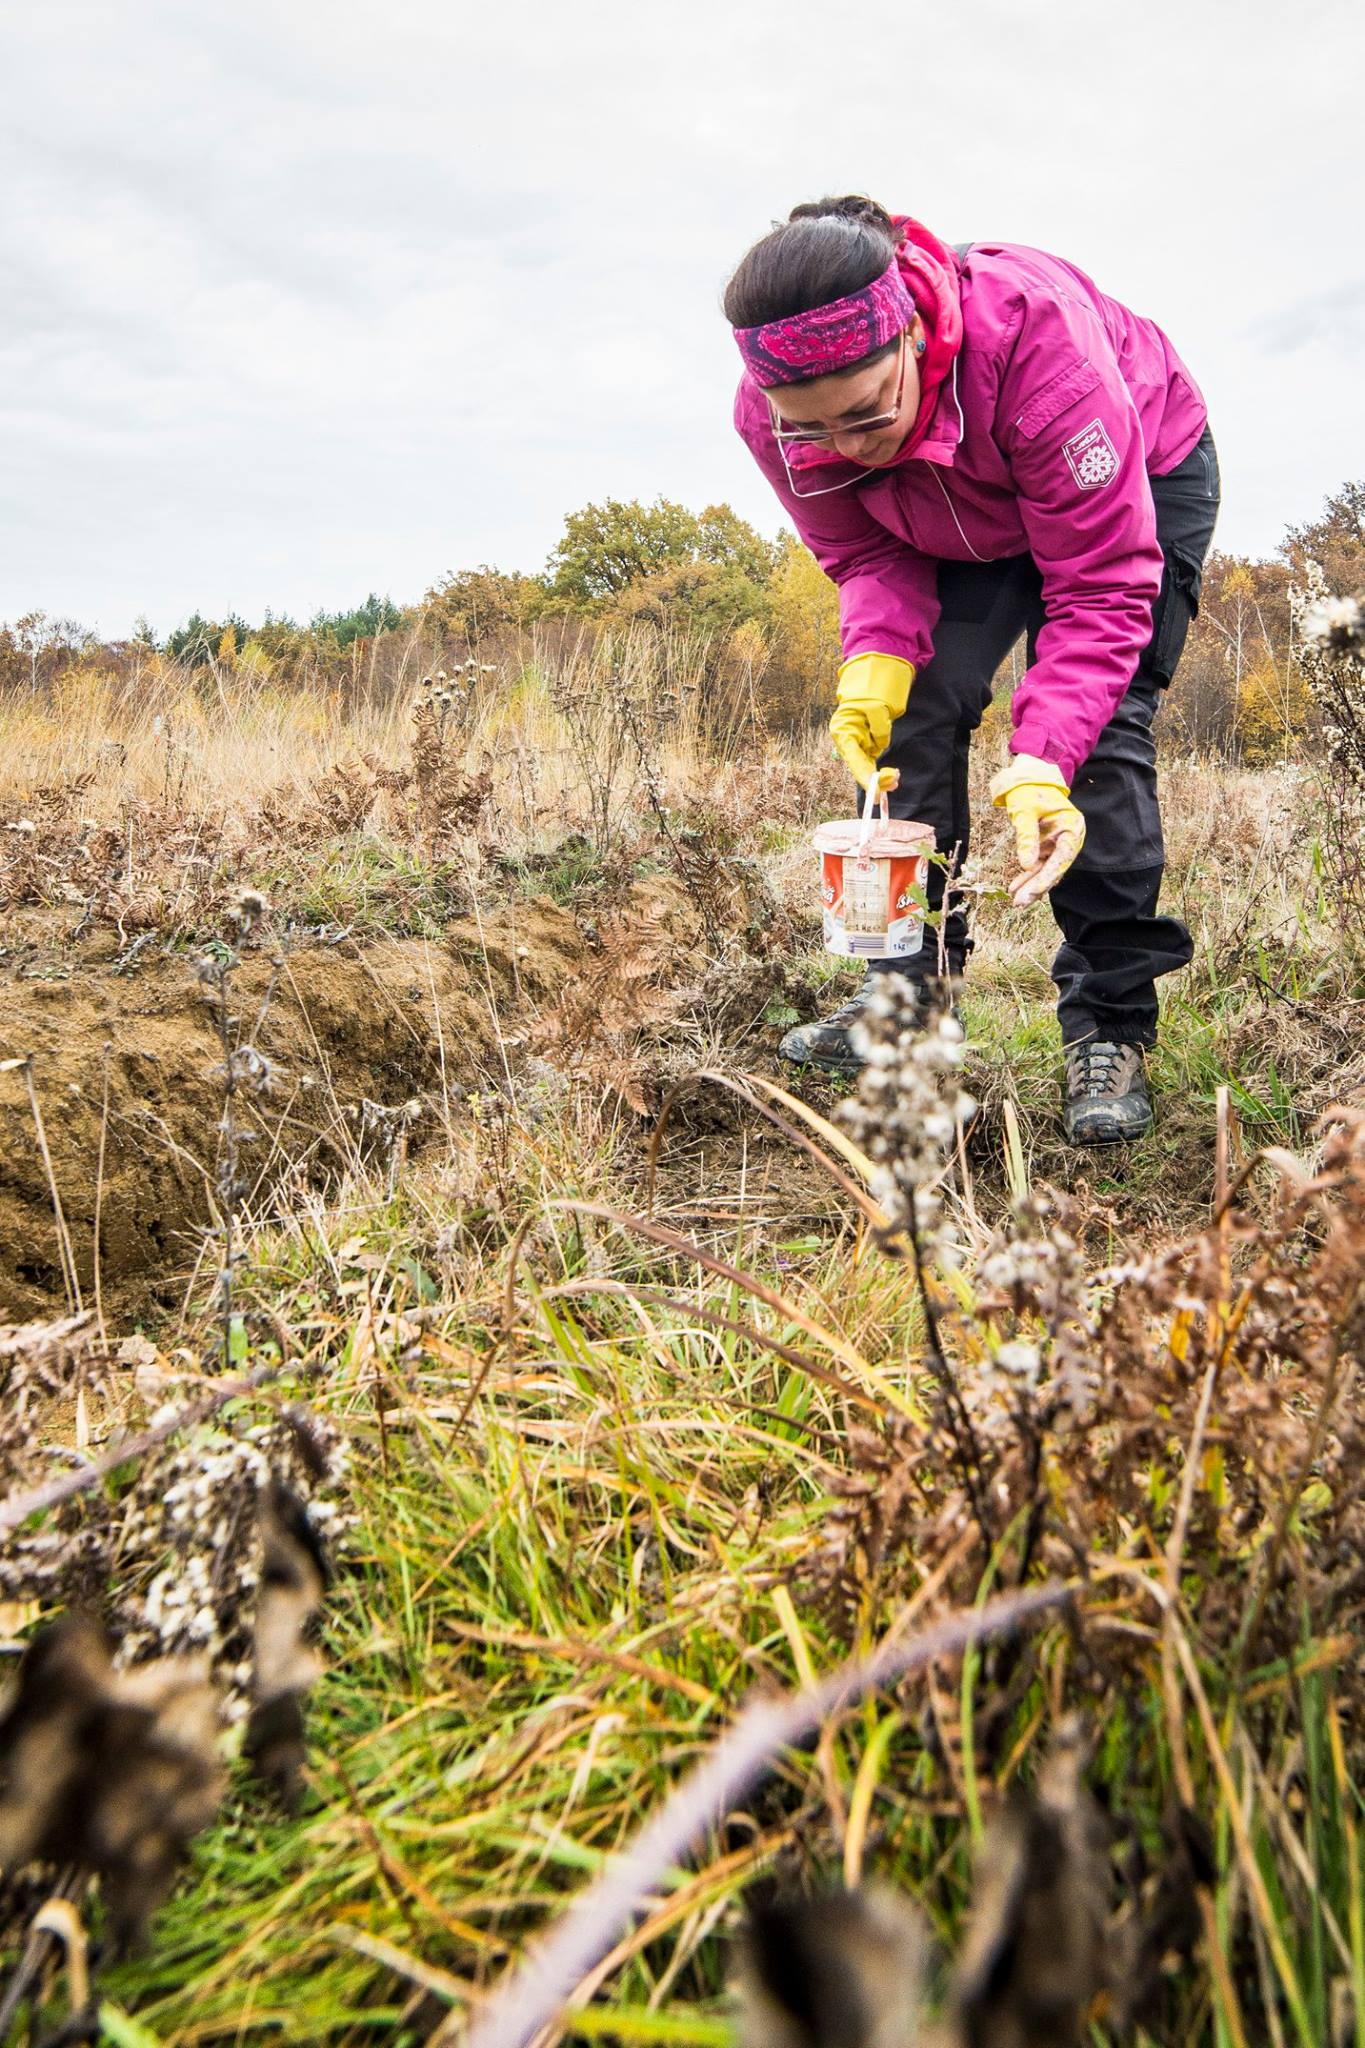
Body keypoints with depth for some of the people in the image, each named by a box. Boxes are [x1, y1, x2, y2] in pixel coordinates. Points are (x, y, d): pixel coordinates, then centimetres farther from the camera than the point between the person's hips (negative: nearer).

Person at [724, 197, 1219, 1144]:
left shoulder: (1038, 337, -43)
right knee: (911, 709, -13)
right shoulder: (774, 412, -29)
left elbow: (1102, 583, -39)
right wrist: (875, 659, -36)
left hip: (1144, 481, -4)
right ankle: (907, 986, -2)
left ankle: (1111, 1029, -14)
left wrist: (1042, 762, -51)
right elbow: (866, 553, -13)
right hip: (960, 523, 4)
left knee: (1101, 723, -20)